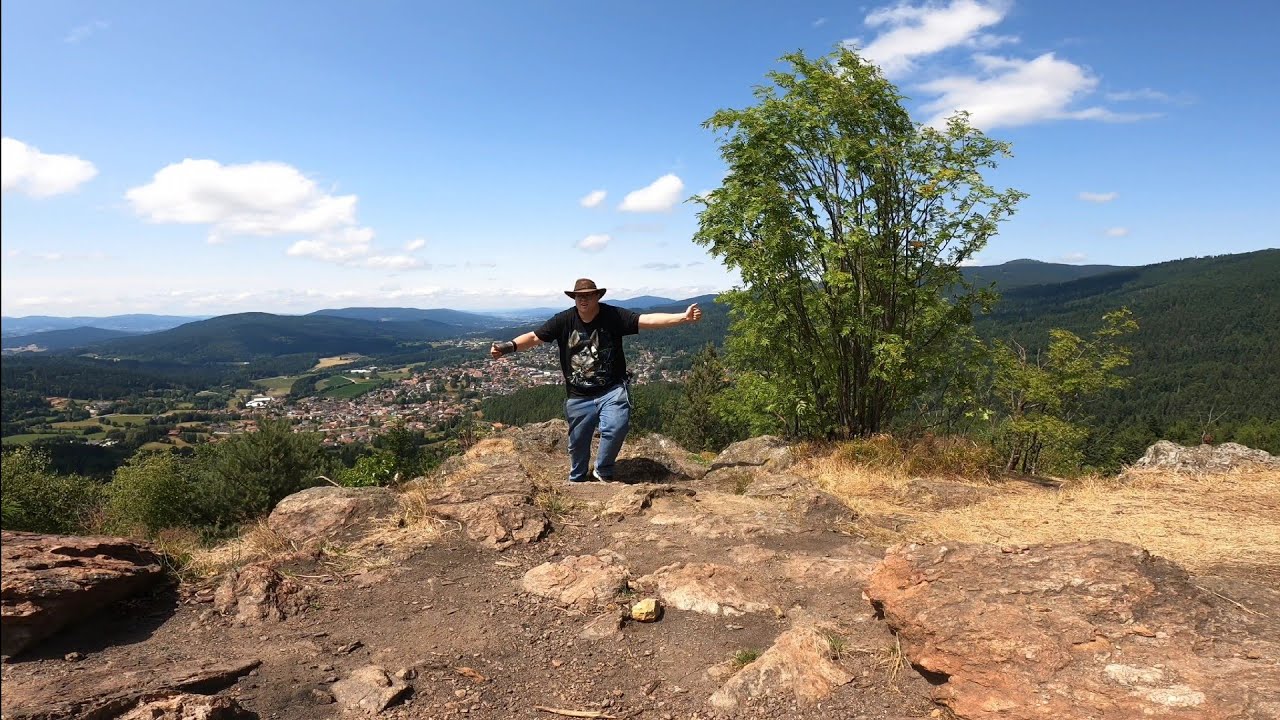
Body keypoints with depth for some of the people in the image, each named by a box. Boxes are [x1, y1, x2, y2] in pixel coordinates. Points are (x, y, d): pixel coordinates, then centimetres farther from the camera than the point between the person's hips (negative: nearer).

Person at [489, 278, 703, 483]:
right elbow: (534, 337, -6)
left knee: (616, 427, -24)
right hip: (579, 397, 2)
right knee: (578, 442, 14)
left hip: (612, 391, -2)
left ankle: (602, 471, 2)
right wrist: (510, 346, -26)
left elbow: (648, 320, -18)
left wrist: (683, 317, -29)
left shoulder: (613, 316, -11)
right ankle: (577, 481, 41)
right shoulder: (564, 321, -6)